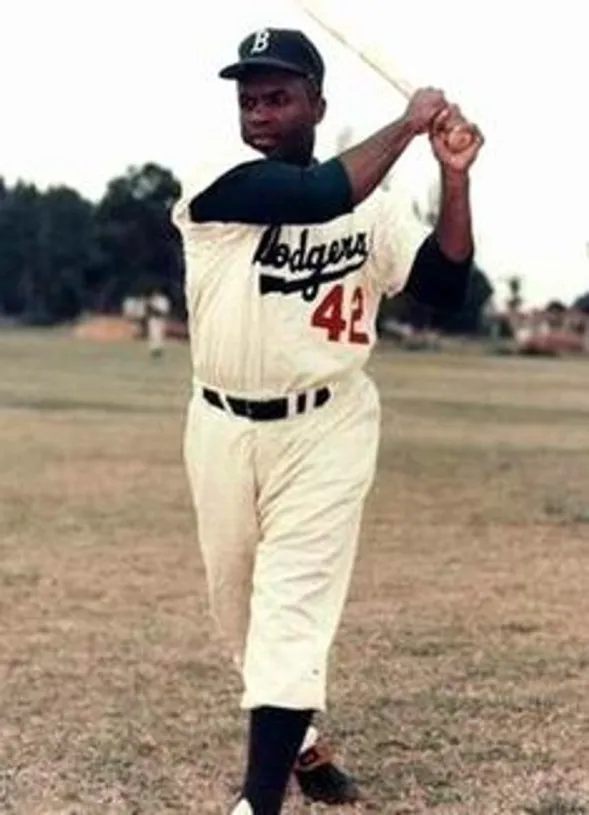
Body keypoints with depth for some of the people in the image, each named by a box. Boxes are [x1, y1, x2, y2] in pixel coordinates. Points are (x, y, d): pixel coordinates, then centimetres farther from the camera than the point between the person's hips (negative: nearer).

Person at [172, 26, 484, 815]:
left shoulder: (375, 204, -2)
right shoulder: (214, 187, -13)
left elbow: (445, 285, -7)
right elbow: (323, 196, -29)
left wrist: (454, 177, -16)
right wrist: (407, 124, -18)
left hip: (324, 432, -1)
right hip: (223, 430, 2)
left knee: (292, 609, -11)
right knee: (239, 603, 16)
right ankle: (299, 737, 41)